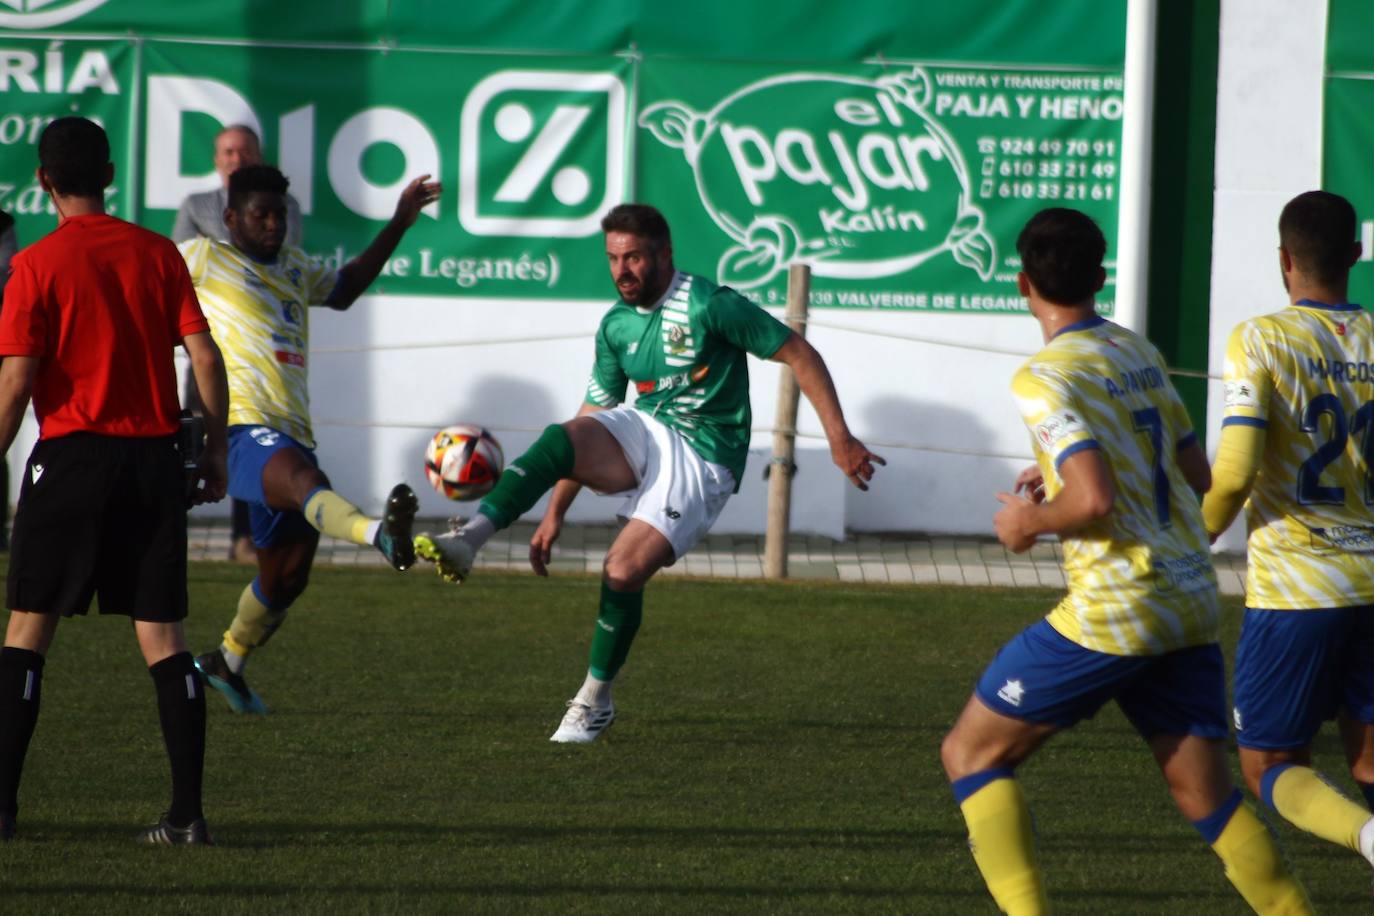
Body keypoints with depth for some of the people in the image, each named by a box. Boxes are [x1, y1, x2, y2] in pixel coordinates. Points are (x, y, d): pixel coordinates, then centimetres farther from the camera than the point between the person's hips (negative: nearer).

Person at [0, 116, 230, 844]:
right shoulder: (158, 253, 5)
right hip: (154, 457, 3)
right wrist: (216, 450, 9)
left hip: (72, 457, -3)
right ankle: (187, 811, -1)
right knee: (161, 634, 4)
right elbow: (205, 356, 1)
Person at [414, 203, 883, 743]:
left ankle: (596, 700, 0)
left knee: (624, 571, -20)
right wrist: (555, 514, 11)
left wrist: (840, 440, -12)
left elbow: (799, 354, -8)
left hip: (703, 458, -5)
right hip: (643, 434, 5)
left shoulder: (710, 307, -12)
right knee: (560, 439, -26)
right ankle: (468, 541, -40)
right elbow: (592, 423, 14)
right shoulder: (617, 325, 9)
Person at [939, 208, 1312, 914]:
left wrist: (1028, 522, -6)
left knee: (971, 754, 6)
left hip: (1114, 611, -7)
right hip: (1191, 601, 7)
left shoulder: (1046, 378, -14)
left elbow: (1094, 500, -25)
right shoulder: (1140, 354, 11)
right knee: (1204, 795, 9)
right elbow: (1195, 474, 19)